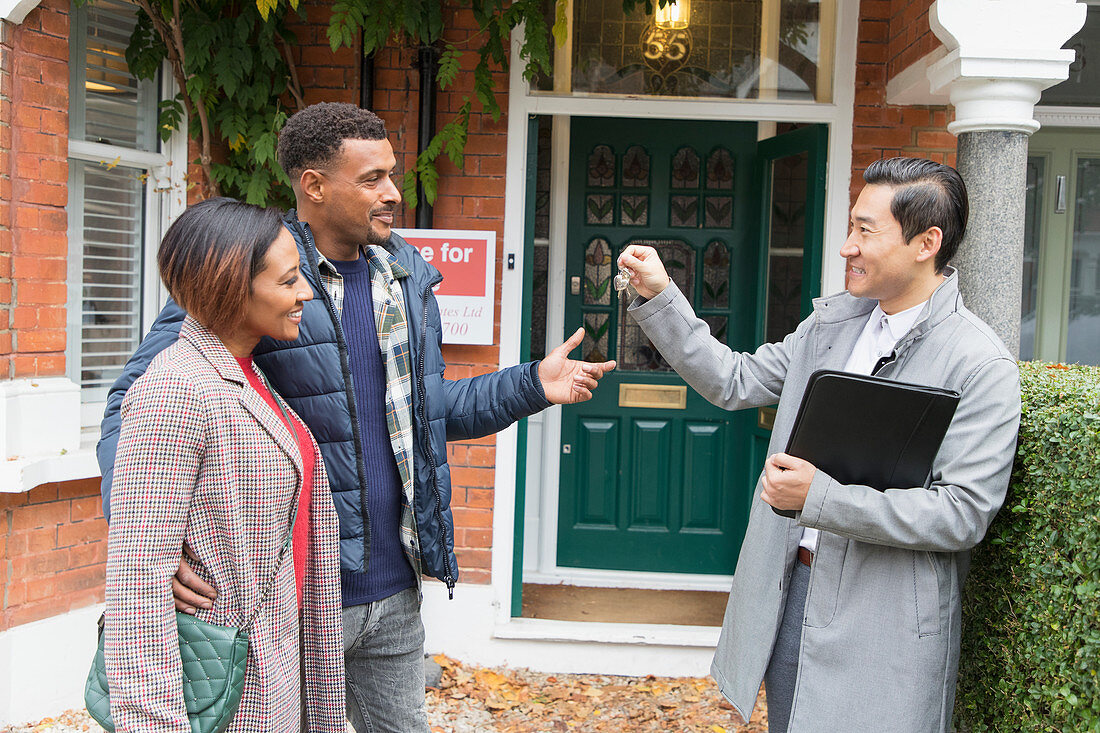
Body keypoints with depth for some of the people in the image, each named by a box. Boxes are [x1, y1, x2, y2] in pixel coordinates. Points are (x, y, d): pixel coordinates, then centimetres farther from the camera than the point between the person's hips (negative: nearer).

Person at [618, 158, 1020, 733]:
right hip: (790, 590, 6)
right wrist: (659, 297, 3)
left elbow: (963, 514, -19)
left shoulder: (981, 366, -15)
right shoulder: (834, 320, 6)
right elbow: (733, 382, 11)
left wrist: (821, 497, -25)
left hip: (882, 624, -6)